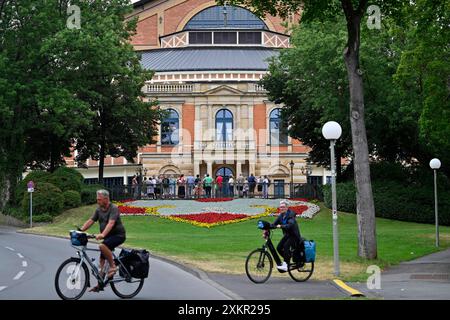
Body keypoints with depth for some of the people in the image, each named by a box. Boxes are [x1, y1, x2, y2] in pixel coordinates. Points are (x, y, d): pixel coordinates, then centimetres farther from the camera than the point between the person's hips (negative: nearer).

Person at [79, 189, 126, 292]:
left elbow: (111, 223, -31)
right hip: (108, 237, 8)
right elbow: (90, 221, 6)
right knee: (102, 260, 4)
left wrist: (102, 234, -44)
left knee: (103, 246, -34)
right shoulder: (99, 210, 7)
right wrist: (80, 230, -7)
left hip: (118, 235, -8)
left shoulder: (113, 208, -18)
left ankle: (113, 267, -18)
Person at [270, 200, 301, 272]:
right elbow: (274, 224, -2)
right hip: (287, 235, 7)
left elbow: (291, 225, -34)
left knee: (286, 246, -27)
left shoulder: (291, 215, -18)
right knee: (279, 248, -6)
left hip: (294, 235, -7)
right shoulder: (280, 216, 4)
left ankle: (285, 265, -26)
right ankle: (287, 259, 16)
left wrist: (281, 226, -46)